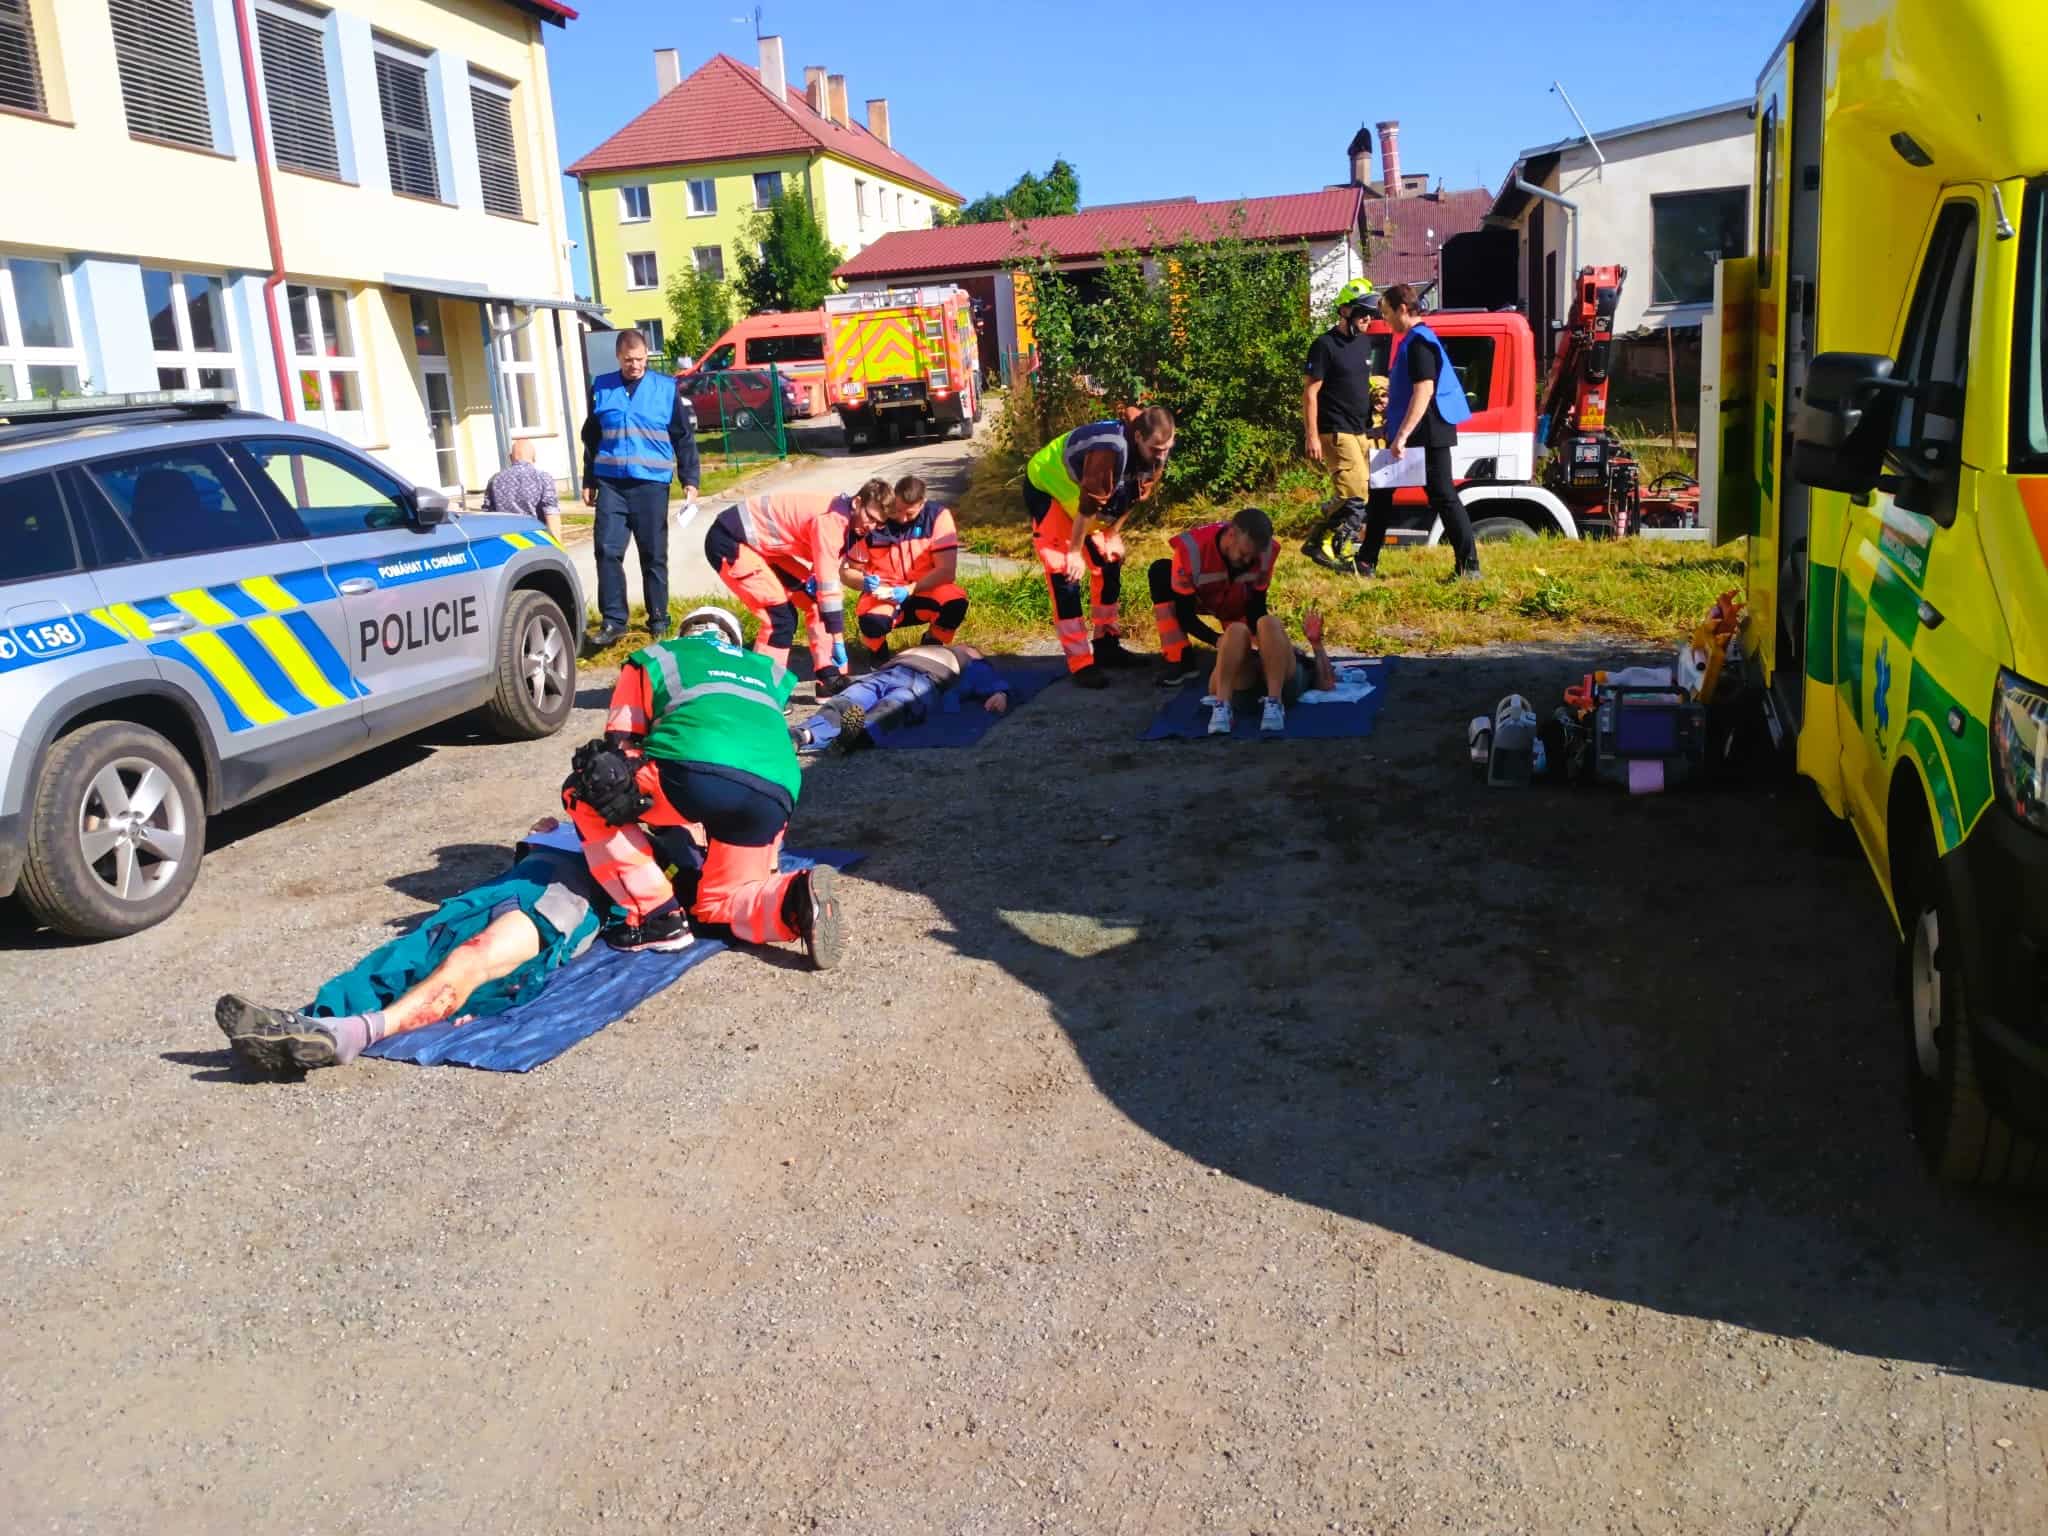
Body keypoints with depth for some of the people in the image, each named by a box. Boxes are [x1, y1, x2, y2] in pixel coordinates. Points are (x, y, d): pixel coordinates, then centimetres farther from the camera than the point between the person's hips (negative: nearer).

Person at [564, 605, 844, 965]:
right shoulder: (768, 671, 39)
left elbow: (619, 748, 25)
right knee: (718, 904, 24)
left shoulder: (654, 658, 29)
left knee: (587, 793, 22)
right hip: (773, 795, 5)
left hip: (695, 771, -4)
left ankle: (657, 917, 12)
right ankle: (796, 898, -7)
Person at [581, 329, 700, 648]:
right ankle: (613, 620, 1)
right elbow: (591, 437, 16)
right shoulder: (602, 387, 8)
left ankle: (658, 619, 17)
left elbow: (685, 437, 5)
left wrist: (689, 480, 0)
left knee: (654, 556, 6)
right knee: (608, 551, -6)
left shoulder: (667, 388, 1)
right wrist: (589, 481, 16)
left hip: (651, 483, -1)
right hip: (611, 483, 2)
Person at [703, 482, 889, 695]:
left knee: (814, 601, 7)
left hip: (761, 542, 10)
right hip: (728, 541, -10)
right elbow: (828, 586, -25)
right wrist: (838, 641, -20)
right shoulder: (831, 519, -26)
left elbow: (827, 572, 12)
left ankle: (830, 678, 12)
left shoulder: (844, 518, 3)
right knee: (781, 617, -14)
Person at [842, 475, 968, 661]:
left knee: (956, 602, -31)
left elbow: (947, 571, -16)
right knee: (873, 621, -36)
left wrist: (910, 590, -26)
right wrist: (865, 582, -25)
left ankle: (932, 645, 2)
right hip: (883, 595, -1)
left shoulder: (938, 517, -13)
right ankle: (877, 651, 3)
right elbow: (848, 572, -3)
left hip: (923, 592, 1)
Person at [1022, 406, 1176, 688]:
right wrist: (1075, 551, -22)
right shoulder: (1109, 450, -40)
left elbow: (1134, 495, 1)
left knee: (1109, 564, 9)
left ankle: (1106, 644, 22)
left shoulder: (1154, 452, -15)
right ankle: (1081, 663, -10)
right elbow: (1088, 504, -31)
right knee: (1065, 573, -13)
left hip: (1084, 491, 8)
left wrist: (1112, 535, 5)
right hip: (1047, 488, -8)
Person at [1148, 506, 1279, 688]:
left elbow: (1257, 605, -17)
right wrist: (1217, 639, -46)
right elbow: (1184, 614, -34)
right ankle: (1181, 661, -31)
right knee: (1160, 571, -31)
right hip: (1196, 599, -2)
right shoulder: (1192, 548, -39)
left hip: (1235, 606, 3)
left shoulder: (1266, 551, -30)